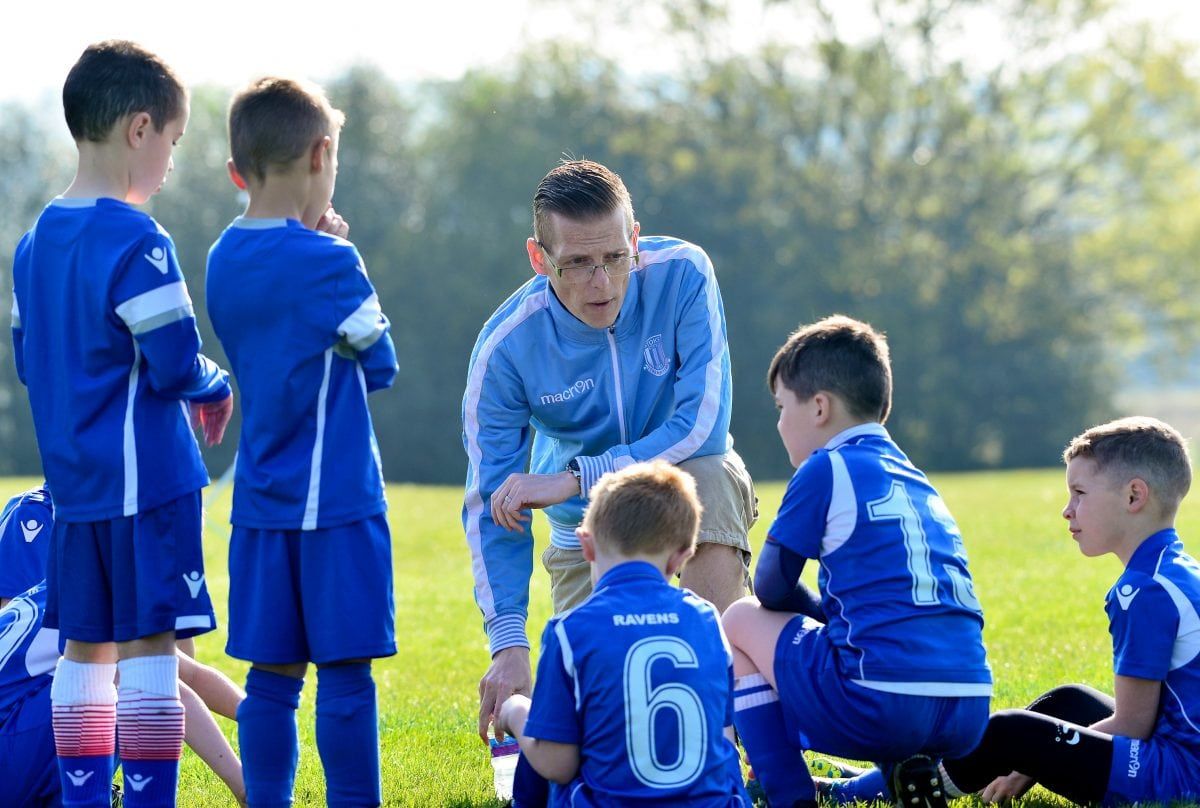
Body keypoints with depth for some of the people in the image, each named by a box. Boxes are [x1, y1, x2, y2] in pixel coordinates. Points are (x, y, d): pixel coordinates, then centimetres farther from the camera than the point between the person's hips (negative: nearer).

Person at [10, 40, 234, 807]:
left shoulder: (36, 241, 9)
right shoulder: (136, 241, -16)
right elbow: (176, 366, -17)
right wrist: (216, 389, 3)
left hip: (75, 481, 8)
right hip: (147, 481, -8)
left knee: (85, 647, 12)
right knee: (150, 644, -5)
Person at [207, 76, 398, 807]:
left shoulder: (224, 260, 7)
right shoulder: (326, 262, -14)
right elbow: (380, 365, -2)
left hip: (261, 500, 7)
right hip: (336, 500, -7)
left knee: (272, 675, 8)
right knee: (345, 675, -2)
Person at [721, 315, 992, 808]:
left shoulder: (827, 470, 2)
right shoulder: (918, 482, 22)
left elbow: (772, 589, 9)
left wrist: (818, 617, 26)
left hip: (881, 711, -7)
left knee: (740, 622, 16)